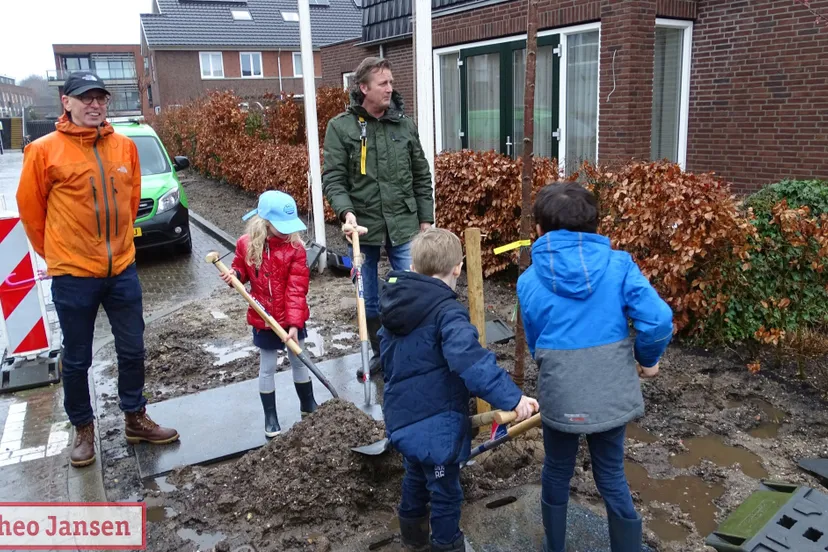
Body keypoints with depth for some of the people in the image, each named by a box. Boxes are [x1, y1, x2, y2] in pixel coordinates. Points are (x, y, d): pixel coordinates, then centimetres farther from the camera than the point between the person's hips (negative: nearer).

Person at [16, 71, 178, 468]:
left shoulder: (125, 147, 3)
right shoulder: (45, 150, -8)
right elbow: (30, 209, 0)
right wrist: (56, 254, 8)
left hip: (123, 269, 4)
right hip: (73, 275, -3)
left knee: (132, 350, 13)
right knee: (77, 359, 10)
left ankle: (135, 419, 30)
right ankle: (83, 430, 28)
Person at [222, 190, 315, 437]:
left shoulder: (295, 247, -14)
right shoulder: (246, 244, -10)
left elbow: (296, 289, -16)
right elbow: (241, 270, 9)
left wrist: (294, 323, -21)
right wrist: (233, 276, -15)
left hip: (292, 319, 0)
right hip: (263, 319, 0)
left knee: (299, 361, 16)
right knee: (267, 367, 11)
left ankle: (309, 407, 36)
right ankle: (270, 417, 26)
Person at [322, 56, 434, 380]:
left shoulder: (404, 125, 4)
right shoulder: (341, 126, -3)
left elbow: (422, 177, 9)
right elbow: (332, 178, -6)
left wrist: (425, 219, 6)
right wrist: (346, 211, -23)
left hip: (404, 225, 1)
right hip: (363, 226, -1)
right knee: (369, 299, 12)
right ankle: (378, 353, 31)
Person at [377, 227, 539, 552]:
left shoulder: (396, 303, 3)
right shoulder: (446, 312, -22)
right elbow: (471, 360, -37)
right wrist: (512, 398, -37)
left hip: (402, 414, 9)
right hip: (435, 424, -9)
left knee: (416, 478, 29)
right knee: (444, 492, 11)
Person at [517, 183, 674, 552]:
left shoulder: (529, 280, -5)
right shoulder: (618, 264, -8)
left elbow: (535, 344, 6)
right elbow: (659, 320, -14)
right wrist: (648, 359, 5)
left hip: (560, 396, 0)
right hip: (611, 393, 0)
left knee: (557, 474, 23)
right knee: (611, 476, 20)